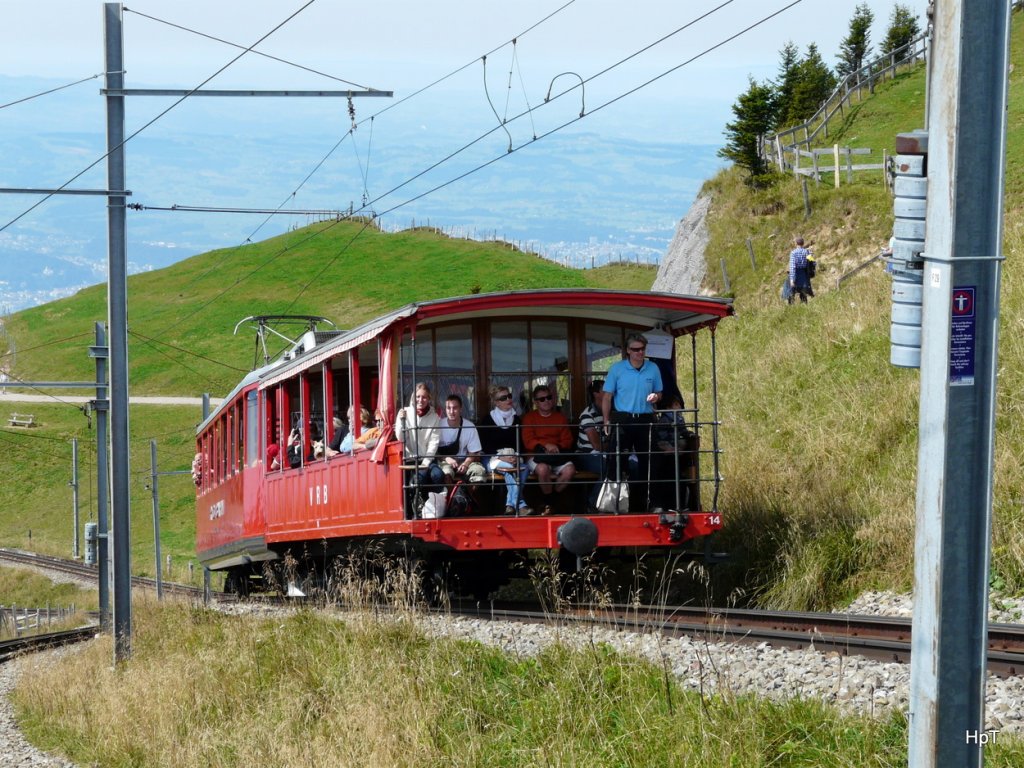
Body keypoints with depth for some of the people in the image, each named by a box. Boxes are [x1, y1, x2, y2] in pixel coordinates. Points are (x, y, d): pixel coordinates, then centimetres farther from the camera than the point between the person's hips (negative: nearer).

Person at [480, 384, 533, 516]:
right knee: (515, 469, -33)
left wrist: (516, 456, -10)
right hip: (494, 459, -3)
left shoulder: (516, 419, 15)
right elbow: (485, 446, -2)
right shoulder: (487, 420, 4)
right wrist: (502, 457, -16)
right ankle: (520, 505, -40)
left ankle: (511, 505, -33)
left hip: (513, 457, 3)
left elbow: (521, 443, 12)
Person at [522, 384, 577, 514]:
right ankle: (549, 503, -14)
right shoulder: (529, 418, 8)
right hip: (537, 456, -3)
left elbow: (567, 440, 9)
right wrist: (545, 445, -18)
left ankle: (552, 498, -7)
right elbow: (528, 441, -4)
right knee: (543, 468, -37)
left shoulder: (560, 418, 16)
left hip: (558, 455, 3)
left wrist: (557, 447, -13)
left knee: (570, 469, -29)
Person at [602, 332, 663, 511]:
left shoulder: (653, 369, 7)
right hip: (623, 419, -2)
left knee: (645, 460, 6)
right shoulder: (617, 369, 0)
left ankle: (642, 498, 15)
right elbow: (607, 397, 3)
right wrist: (606, 421, -3)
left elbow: (659, 394, 17)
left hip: (645, 420, 3)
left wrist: (655, 397, -8)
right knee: (618, 460, -5)